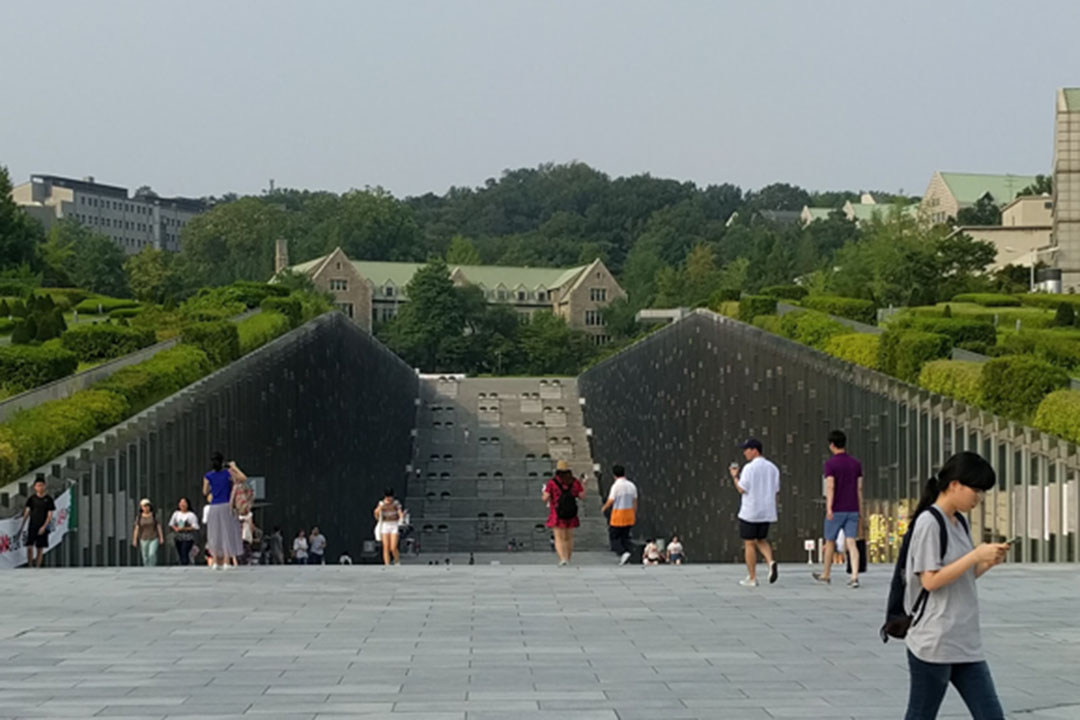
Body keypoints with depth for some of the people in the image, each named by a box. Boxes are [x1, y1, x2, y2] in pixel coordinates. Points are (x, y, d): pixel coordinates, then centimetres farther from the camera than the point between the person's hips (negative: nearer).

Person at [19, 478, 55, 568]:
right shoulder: (31, 498, 4)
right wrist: (22, 526, 1)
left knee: (40, 549, 1)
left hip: (43, 528, -1)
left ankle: (37, 567, 8)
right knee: (30, 547, -10)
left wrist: (44, 527, -14)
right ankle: (30, 566, -1)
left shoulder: (49, 499, -1)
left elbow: (50, 515, -4)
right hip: (32, 526, 1)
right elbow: (27, 512, 6)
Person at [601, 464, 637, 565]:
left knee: (614, 537, 3)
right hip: (629, 513, 6)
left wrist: (604, 508, 3)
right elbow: (635, 501, 8)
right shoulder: (631, 485, 5)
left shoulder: (616, 486, -14)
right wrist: (635, 515, 16)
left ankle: (623, 553, -15)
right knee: (625, 536, 15)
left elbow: (611, 501, -16)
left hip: (618, 514, -6)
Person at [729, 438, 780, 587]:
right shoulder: (773, 468, 8)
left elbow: (741, 489, -13)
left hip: (749, 513, -6)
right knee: (761, 540, 20)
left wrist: (735, 477, 2)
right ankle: (771, 562, -7)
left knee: (749, 544, 3)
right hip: (767, 512, 6)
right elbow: (776, 490, 10)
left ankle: (752, 578, 5)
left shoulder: (749, 468, -13)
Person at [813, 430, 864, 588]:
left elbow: (830, 487, -18)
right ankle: (854, 576, -18)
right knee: (851, 543, -3)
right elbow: (859, 488, 10)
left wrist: (829, 508, -24)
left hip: (836, 510, -4)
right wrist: (860, 510, 17)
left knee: (830, 542, 12)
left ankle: (826, 575, 27)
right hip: (852, 510, 4)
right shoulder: (856, 464, 8)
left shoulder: (830, 463, -7)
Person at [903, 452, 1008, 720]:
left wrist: (988, 562, 1)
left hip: (966, 644, 8)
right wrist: (976, 555, -15)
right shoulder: (929, 522, -12)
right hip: (933, 644, -8)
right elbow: (930, 580, -18)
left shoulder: (959, 523, 13)